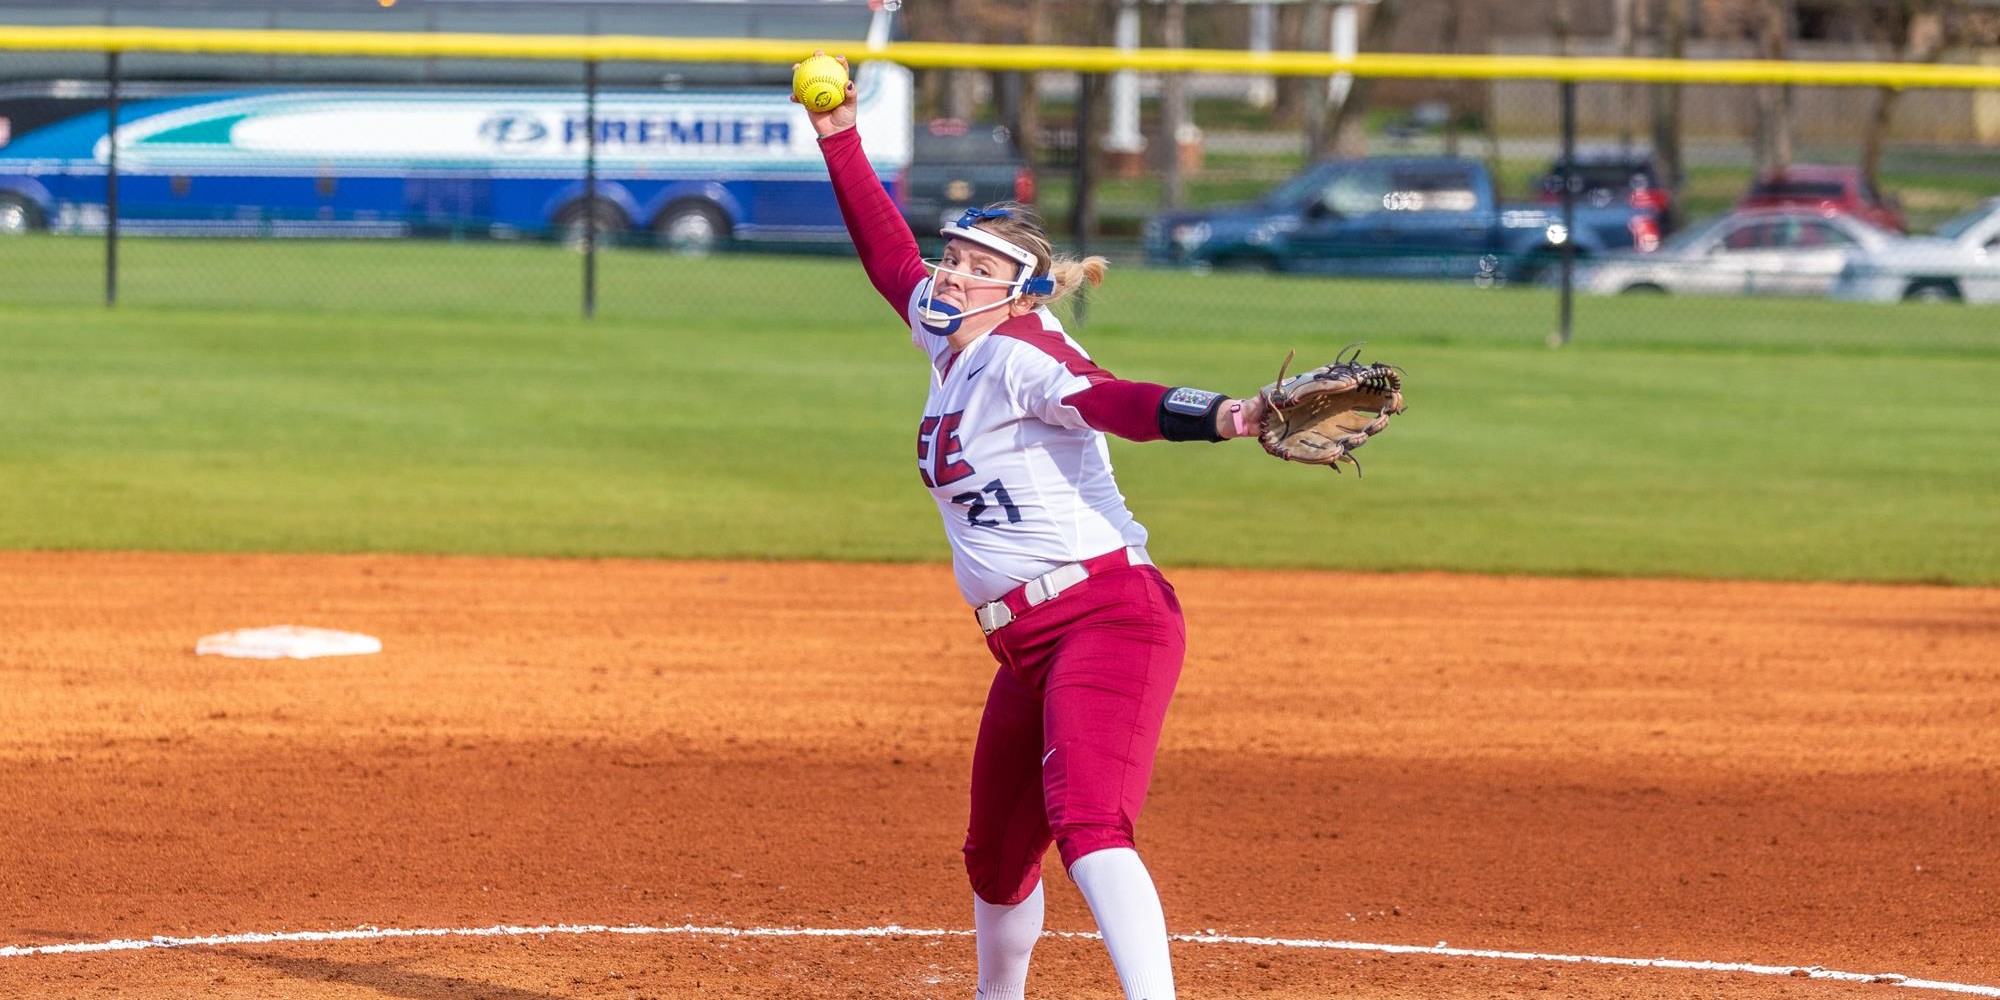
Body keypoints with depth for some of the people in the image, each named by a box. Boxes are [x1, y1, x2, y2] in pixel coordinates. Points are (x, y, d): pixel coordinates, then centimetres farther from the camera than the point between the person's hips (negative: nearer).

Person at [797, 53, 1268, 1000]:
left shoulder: (1018, 355, -12)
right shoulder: (950, 344, 14)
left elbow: (1118, 403, -30)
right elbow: (889, 255, 30)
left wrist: (1224, 417, -48)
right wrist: (841, 139, 27)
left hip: (1107, 618, -10)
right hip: (1027, 644, 10)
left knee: (1087, 822, -29)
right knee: (997, 856, 20)